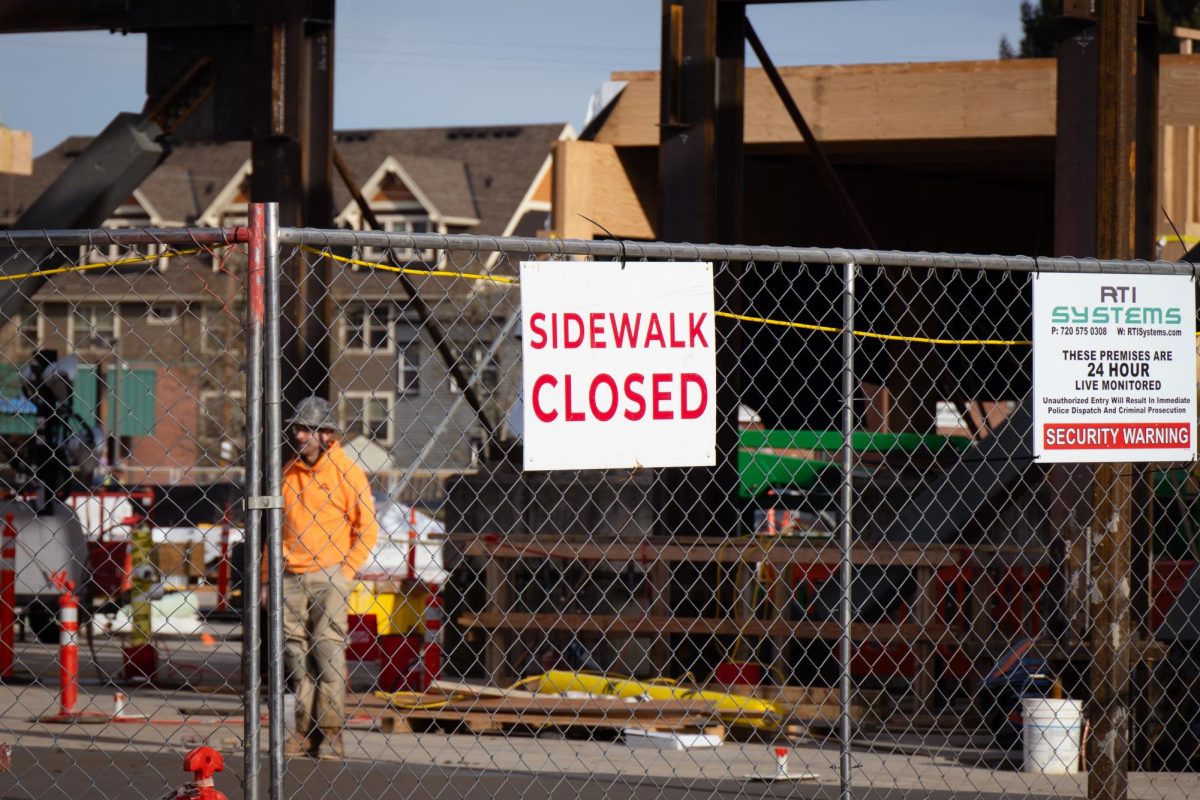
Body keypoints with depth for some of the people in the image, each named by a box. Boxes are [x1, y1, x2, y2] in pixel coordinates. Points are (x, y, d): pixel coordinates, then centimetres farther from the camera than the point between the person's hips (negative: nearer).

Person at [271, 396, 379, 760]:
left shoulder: (346, 471, -2)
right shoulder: (288, 473, 13)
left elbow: (368, 528, -1)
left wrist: (346, 570, -7)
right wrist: (267, 577, 14)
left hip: (330, 575, -5)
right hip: (291, 577, 5)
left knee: (329, 648, -8)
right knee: (296, 652, 3)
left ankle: (331, 733, -6)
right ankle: (306, 731, 7)